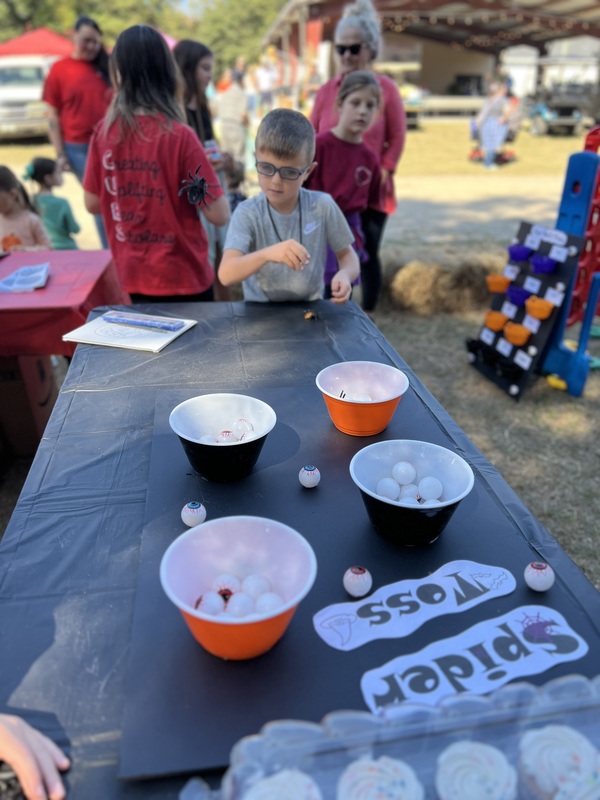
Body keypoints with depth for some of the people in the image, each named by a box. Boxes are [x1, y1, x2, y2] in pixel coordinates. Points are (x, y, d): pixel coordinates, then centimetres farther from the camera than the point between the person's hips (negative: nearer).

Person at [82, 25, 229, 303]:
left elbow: (92, 204, 6)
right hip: (183, 276, -4)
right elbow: (219, 215, -13)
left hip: (133, 276, 4)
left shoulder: (104, 132, -3)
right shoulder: (179, 136, -16)